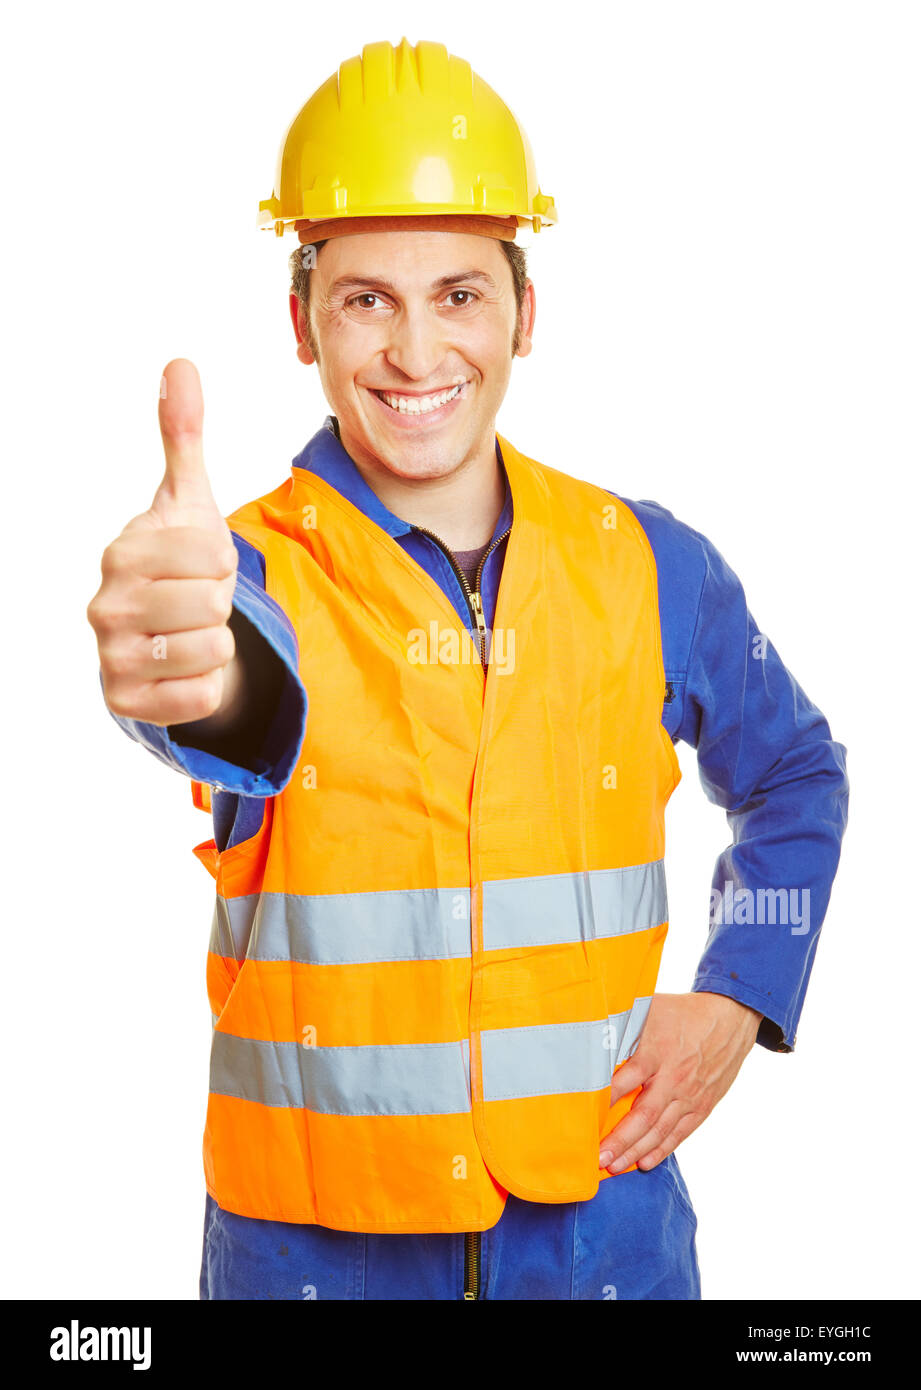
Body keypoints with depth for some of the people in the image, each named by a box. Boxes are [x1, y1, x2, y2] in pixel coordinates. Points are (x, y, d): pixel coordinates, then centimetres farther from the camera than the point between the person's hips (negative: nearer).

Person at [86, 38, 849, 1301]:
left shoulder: (648, 566, -2)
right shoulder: (259, 570, -11)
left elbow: (797, 777, 13)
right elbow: (258, 711, -35)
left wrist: (737, 997, -1)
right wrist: (206, 682, -58)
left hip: (601, 1208, 2)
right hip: (316, 1231, -1)